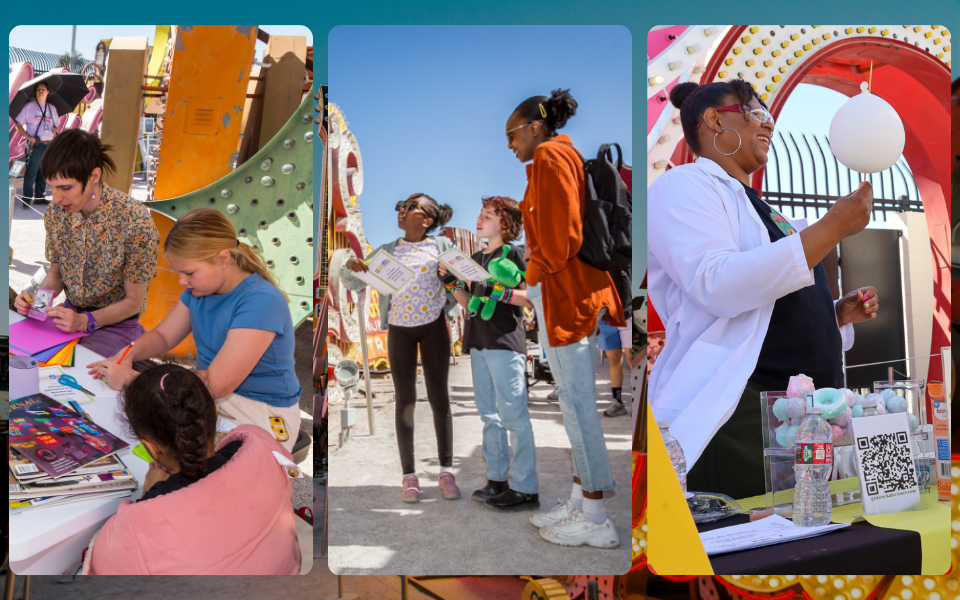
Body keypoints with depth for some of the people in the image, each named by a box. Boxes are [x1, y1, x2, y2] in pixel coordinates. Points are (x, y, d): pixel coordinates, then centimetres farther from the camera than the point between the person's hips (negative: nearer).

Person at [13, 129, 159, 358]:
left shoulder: (135, 221, -23)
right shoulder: (56, 212, -5)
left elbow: (133, 301, -14)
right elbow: (56, 272, 11)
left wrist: (85, 321, -26)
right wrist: (36, 299, -10)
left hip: (116, 323, -6)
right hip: (70, 313, 6)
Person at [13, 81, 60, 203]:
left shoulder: (52, 108, 13)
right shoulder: (29, 106, 1)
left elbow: (56, 125, 21)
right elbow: (18, 124, 0)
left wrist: (56, 129, -3)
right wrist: (28, 136, -14)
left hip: (49, 145, 4)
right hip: (35, 146, -4)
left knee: (43, 174, 10)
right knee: (31, 174, -6)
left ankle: (40, 197, 19)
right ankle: (28, 200, -1)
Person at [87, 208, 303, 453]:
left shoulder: (261, 302, -26)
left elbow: (217, 384, -30)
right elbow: (163, 335, 15)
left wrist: (133, 379, -26)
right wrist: (129, 354, -9)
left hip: (262, 415, -8)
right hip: (210, 397, 8)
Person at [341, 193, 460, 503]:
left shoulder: (441, 245, 2)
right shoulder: (386, 251, 8)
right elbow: (352, 284, 7)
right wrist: (350, 266, -14)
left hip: (434, 327, -2)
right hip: (399, 330, 2)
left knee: (439, 398, 1)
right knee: (405, 401, 2)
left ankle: (446, 471, 10)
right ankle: (408, 474, 9)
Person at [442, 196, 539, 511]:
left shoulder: (512, 254, -4)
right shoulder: (475, 258, 18)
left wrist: (494, 291, -22)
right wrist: (451, 282, 6)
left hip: (505, 343, -8)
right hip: (479, 343, 8)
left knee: (513, 415, -7)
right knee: (489, 414, 12)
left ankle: (525, 488, -1)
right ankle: (497, 479, 22)